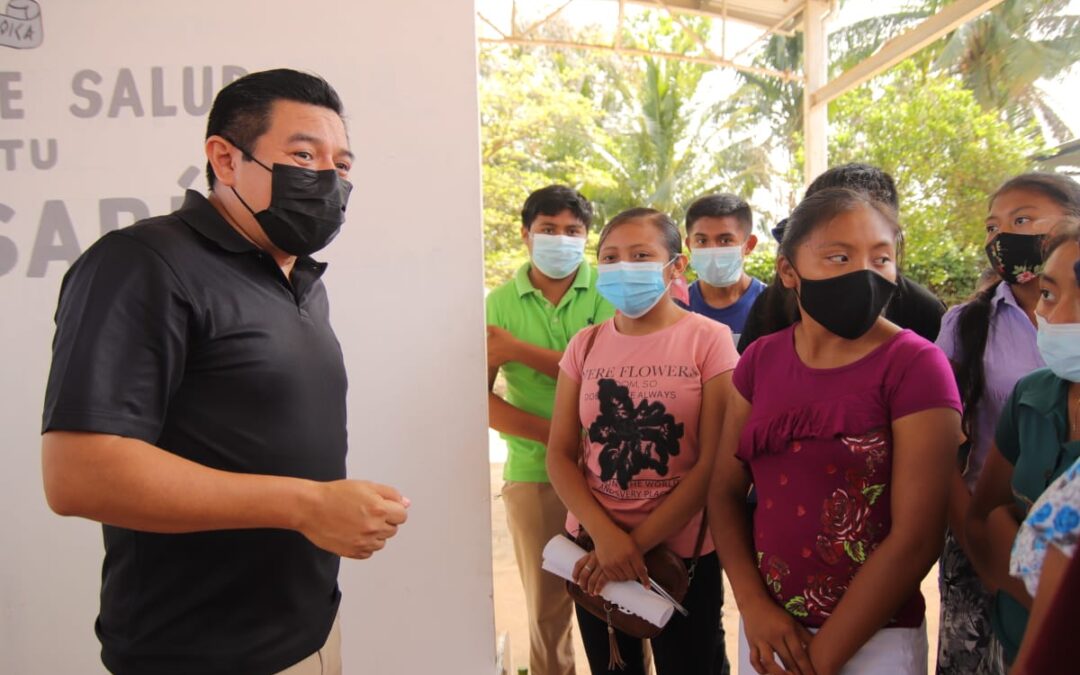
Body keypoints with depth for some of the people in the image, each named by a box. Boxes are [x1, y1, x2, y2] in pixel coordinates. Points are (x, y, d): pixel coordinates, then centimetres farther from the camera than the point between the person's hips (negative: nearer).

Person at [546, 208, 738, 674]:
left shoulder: (708, 340, -9)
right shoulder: (586, 345, 1)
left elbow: (714, 463, -13)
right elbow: (560, 454, 0)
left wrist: (638, 541, -13)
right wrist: (604, 534, -14)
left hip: (682, 552, -3)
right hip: (594, 548, 4)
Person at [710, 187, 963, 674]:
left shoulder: (916, 366, -13)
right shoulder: (761, 360, 0)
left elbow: (917, 536, -16)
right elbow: (725, 490, 4)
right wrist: (753, 606, -10)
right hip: (768, 626, 4)